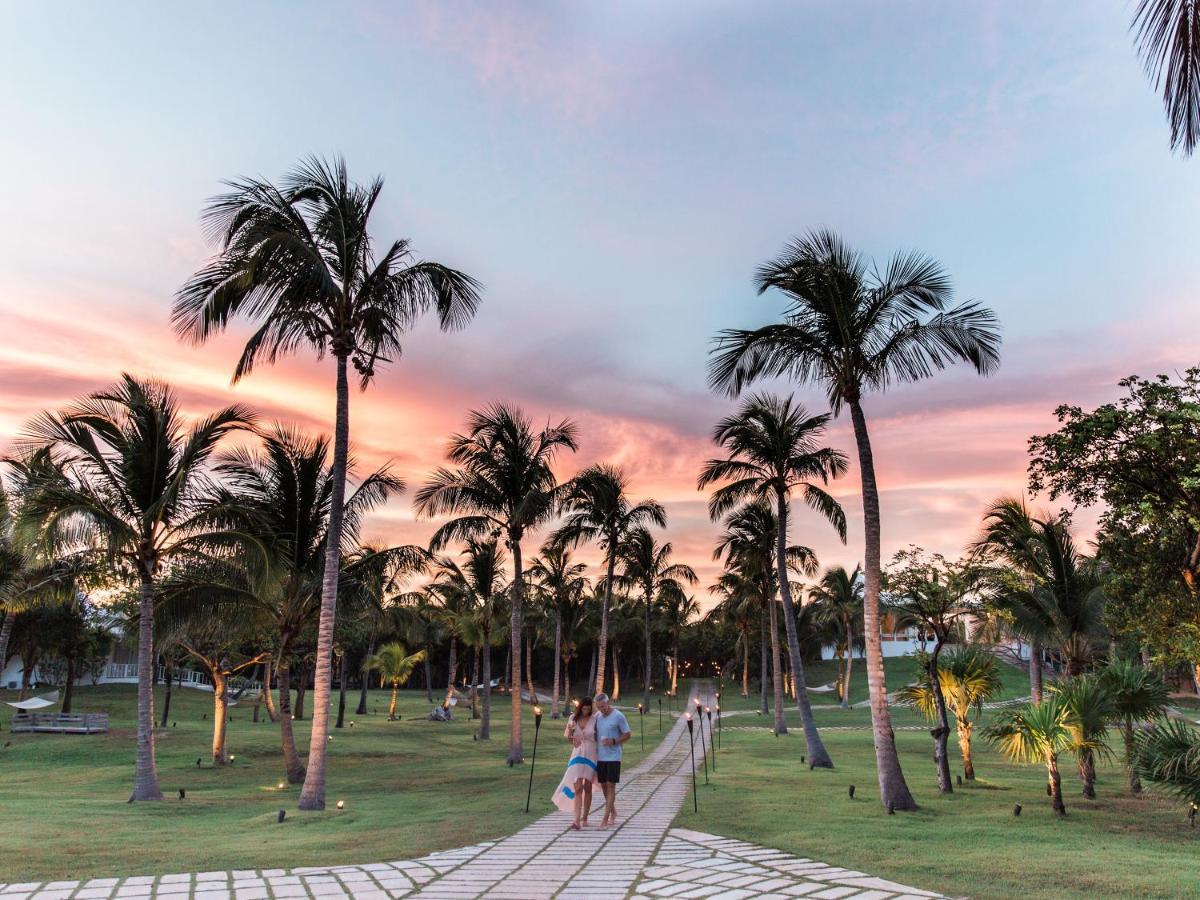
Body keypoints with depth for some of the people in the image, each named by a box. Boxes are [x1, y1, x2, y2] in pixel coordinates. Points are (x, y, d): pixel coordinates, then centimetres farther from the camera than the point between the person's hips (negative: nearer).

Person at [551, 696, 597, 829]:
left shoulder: (594, 719, -4)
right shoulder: (573, 719, 2)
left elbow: (598, 738, 3)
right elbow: (569, 739, 11)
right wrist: (570, 732, -10)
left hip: (591, 755, -1)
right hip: (577, 755, 1)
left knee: (587, 788, 7)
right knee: (577, 788, -9)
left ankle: (584, 818, 20)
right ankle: (577, 820, -15)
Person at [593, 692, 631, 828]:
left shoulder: (618, 716, -9)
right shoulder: (597, 716, 5)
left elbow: (628, 735, -5)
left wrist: (614, 741, -18)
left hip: (613, 757, -6)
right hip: (600, 756, 6)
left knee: (610, 786, -6)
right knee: (603, 785, 12)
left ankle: (606, 818, -4)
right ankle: (613, 812, 31)